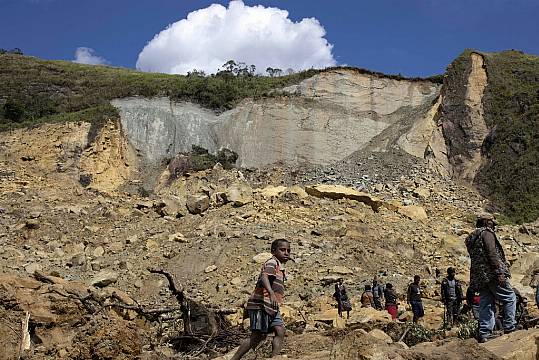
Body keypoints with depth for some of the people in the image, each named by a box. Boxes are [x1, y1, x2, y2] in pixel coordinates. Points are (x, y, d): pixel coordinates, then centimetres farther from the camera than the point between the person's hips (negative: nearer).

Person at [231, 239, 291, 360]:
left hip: (271, 307, 9)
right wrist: (271, 294, -45)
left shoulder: (279, 267, 23)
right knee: (256, 336, -8)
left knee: (280, 331, -6)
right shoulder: (272, 263, -8)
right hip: (261, 305, -9)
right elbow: (264, 277, -28)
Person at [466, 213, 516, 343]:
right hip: (491, 273, -8)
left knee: (486, 304, 7)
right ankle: (509, 327, 1)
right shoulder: (487, 233, -5)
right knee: (510, 298, 3)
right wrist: (499, 273, -20)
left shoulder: (471, 238, 22)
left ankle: (484, 333, 2)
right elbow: (492, 254, -16)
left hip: (479, 277, 8)